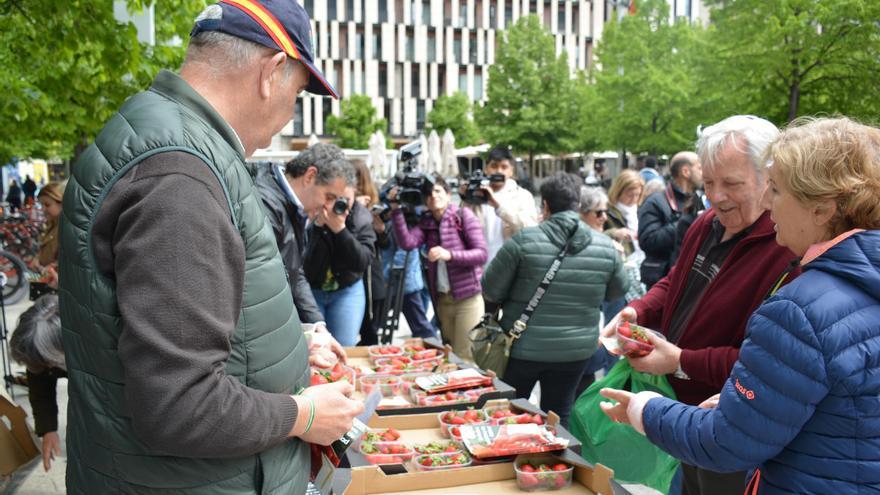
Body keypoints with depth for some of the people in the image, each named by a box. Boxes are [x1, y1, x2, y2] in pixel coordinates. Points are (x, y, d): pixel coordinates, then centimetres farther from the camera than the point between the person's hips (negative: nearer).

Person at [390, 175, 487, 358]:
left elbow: (482, 254, -12)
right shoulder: (426, 223, 7)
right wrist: (396, 209, -14)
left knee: (464, 357, -6)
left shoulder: (463, 216, -5)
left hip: (467, 297, -5)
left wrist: (449, 254, -27)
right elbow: (407, 242, -12)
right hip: (442, 299, 5)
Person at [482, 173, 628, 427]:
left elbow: (490, 290, -9)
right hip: (576, 351, 2)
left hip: (523, 349, -2)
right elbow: (618, 290, 9)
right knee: (558, 419, 15)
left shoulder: (524, 240, -15)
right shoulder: (605, 246, -5)